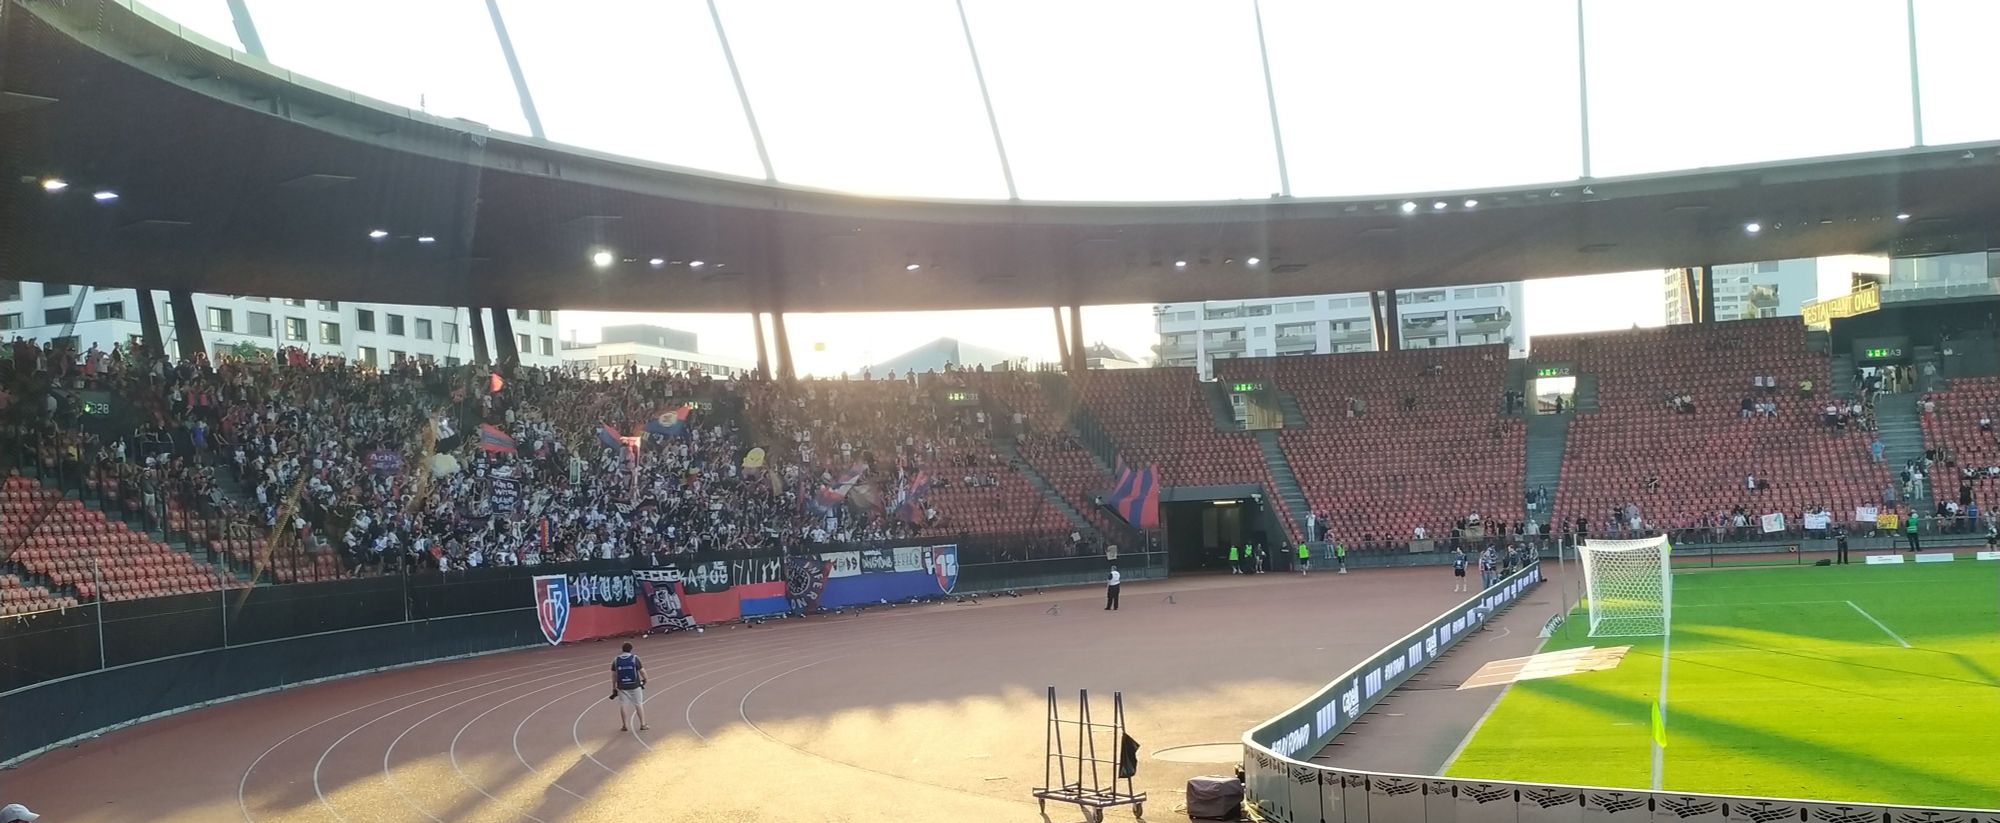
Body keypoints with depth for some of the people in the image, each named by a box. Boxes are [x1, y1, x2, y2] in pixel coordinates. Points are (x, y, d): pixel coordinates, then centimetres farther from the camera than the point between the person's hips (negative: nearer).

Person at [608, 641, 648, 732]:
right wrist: (644, 679, 16)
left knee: (623, 705, 10)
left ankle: (625, 726, 14)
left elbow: (614, 675, 4)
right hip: (635, 685, -1)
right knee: (639, 704, 8)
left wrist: (614, 687, 14)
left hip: (622, 687, 2)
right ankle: (643, 725, 12)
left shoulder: (616, 660, -1)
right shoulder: (635, 658, -8)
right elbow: (642, 671, -4)